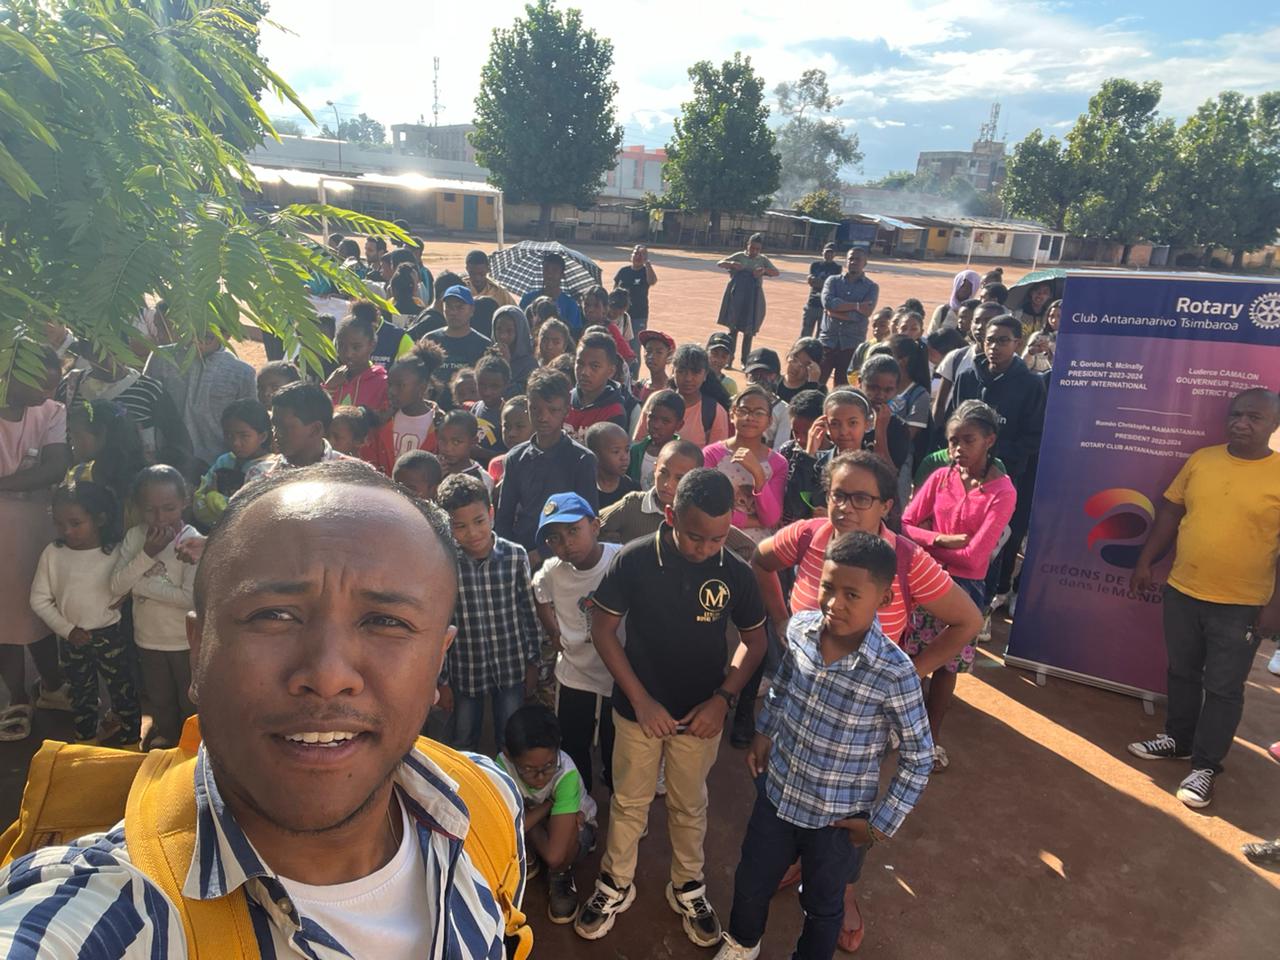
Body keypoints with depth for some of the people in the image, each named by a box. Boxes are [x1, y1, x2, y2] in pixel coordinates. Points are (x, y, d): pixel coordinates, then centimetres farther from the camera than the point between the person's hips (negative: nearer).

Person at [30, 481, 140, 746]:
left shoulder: (117, 552, -15)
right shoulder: (52, 553, -9)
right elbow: (39, 600, -4)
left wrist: (126, 594, -19)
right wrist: (66, 629, -9)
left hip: (110, 635, -3)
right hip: (72, 638, 3)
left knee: (121, 687, 11)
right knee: (80, 692, 21)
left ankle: (131, 732, 30)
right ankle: (85, 737, 40)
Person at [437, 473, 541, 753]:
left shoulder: (516, 556, -12)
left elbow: (529, 611, -1)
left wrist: (532, 662, 4)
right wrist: (441, 680, -3)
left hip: (512, 669, 1)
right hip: (465, 672, -1)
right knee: (463, 747, 19)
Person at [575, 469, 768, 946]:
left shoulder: (736, 572, -14)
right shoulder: (634, 559, -20)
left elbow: (754, 640, 0)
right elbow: (603, 630, -12)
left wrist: (723, 698, -12)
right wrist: (641, 700, -14)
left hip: (701, 713, 1)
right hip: (638, 708, -1)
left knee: (689, 805, 21)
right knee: (629, 802, 18)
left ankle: (688, 888, 43)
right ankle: (616, 885, 40)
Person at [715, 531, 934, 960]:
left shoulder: (894, 673, -29)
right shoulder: (800, 627, -16)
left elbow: (918, 758, -15)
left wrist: (882, 824, -10)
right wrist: (763, 732, 7)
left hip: (838, 817, -4)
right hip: (777, 792, 4)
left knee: (822, 906, 24)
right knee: (750, 883, 27)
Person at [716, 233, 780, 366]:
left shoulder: (763, 260, 5)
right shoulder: (739, 256, 1)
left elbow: (776, 272, -3)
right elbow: (719, 264, -2)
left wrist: (764, 270, -23)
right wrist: (731, 264, -23)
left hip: (753, 299, 1)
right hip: (737, 296, -1)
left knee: (749, 330, 6)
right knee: (733, 327, 1)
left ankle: (745, 360, 16)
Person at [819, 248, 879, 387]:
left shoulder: (871, 287, 3)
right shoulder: (833, 280, 7)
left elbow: (864, 313, -12)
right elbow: (828, 302, -13)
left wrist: (836, 311, -11)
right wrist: (856, 305, -15)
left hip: (852, 344, -1)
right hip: (828, 340, 1)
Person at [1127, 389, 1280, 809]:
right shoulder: (1201, 459, 1)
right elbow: (1170, 510, 8)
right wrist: (1145, 562, 5)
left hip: (1241, 606, -4)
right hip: (1181, 592, 4)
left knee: (1223, 688, 7)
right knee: (1182, 673, 19)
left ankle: (1205, 765, 20)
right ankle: (1178, 739, 37)